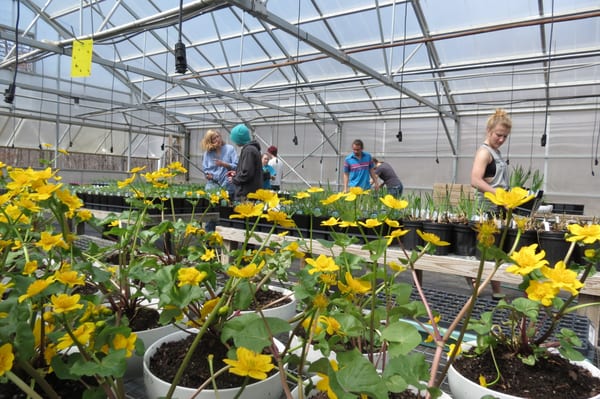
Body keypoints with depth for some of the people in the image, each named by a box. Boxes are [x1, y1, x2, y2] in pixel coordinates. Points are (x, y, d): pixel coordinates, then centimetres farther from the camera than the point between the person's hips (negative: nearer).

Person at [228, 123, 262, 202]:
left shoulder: (248, 150, -16)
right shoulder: (253, 148, 15)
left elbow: (247, 173, -22)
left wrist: (234, 179, -6)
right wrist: (236, 173, 18)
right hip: (252, 191, 10)